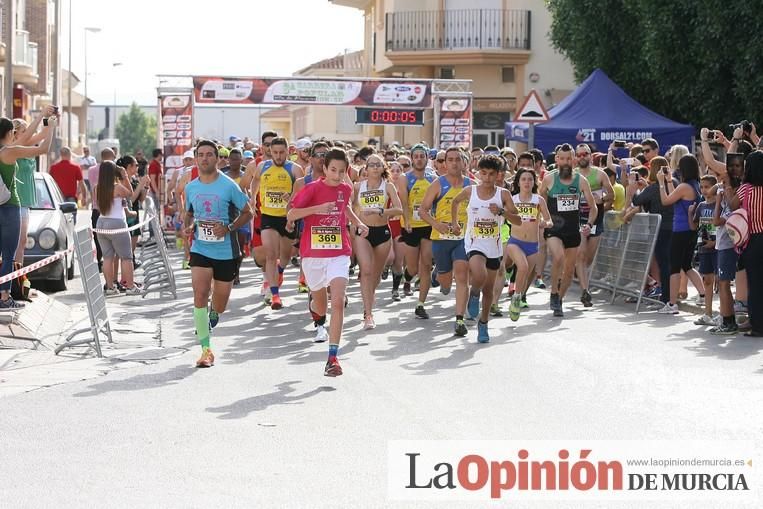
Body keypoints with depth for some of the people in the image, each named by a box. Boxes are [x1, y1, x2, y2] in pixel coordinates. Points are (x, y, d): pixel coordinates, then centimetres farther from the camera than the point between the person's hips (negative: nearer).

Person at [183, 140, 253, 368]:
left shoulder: (229, 186, -9)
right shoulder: (190, 188, 3)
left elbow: (247, 213, -2)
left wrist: (229, 228, -18)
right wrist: (187, 227, -2)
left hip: (226, 252, -2)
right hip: (200, 249, 2)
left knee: (219, 305, 8)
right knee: (199, 295, -15)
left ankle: (212, 313, 48)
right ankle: (206, 350, -9)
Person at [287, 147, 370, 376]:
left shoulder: (346, 189, 4)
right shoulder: (312, 189, -9)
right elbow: (290, 215, -13)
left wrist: (358, 223, 12)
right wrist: (317, 208, -24)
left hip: (338, 254, 1)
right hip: (313, 253, -1)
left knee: (338, 301, -17)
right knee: (320, 302, 16)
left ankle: (333, 357, -17)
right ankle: (319, 323, 57)